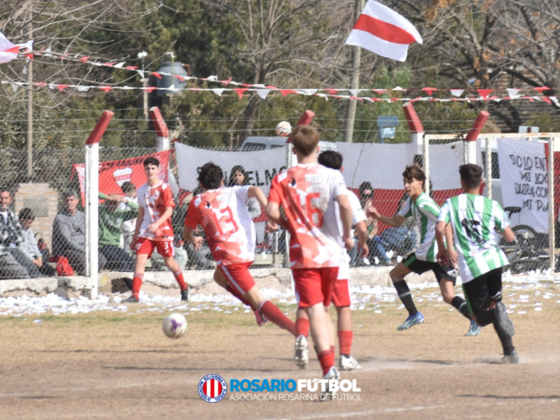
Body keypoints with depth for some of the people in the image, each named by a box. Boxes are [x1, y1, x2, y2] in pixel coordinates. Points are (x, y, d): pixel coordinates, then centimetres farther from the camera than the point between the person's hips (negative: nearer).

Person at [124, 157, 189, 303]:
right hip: (145, 232, 4)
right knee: (139, 259, -9)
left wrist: (157, 224, -28)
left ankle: (184, 289, 27)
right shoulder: (142, 190, 10)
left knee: (169, 261, 5)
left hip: (163, 230, -4)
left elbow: (169, 210, -13)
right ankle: (135, 295, -13)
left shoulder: (164, 188, -6)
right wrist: (135, 237, 16)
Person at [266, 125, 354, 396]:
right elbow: (345, 204, -18)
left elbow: (271, 211, -11)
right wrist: (347, 235, -3)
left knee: (315, 311, -7)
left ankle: (329, 366, -23)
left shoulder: (283, 178, 1)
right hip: (331, 253, 2)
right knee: (321, 308, 21)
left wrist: (288, 225, 9)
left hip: (303, 253, -2)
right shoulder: (331, 176, -1)